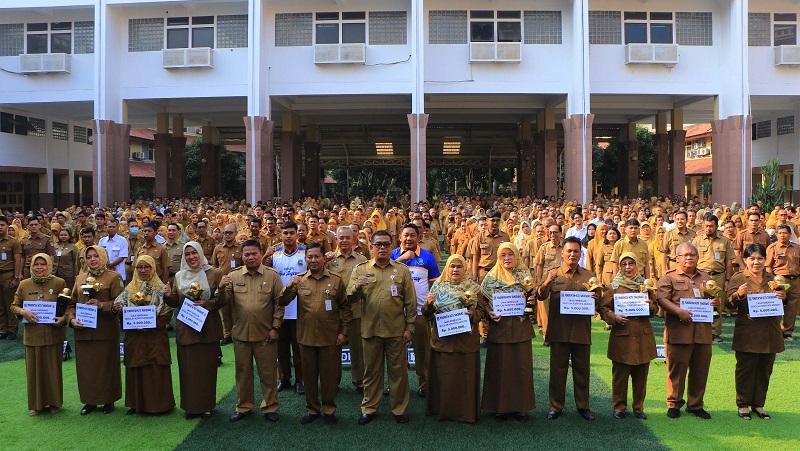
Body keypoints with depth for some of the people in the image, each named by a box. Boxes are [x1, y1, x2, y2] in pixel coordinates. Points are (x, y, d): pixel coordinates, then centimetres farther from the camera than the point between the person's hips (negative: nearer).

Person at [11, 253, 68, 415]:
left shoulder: (59, 283, -3)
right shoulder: (24, 285, 3)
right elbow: (14, 306, 9)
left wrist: (63, 318, -16)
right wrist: (23, 312, -12)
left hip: (53, 334, -1)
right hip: (32, 335, 2)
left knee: (53, 369, 8)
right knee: (34, 370, 8)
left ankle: (54, 402, 23)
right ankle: (36, 404, 23)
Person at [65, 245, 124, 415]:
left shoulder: (113, 277, -2)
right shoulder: (81, 278, 13)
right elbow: (72, 303, 14)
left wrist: (102, 305, -21)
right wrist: (71, 319, -3)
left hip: (106, 330, -4)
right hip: (83, 330, 4)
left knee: (106, 365, 4)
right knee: (86, 366, 8)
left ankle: (108, 400, 18)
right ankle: (89, 401, 22)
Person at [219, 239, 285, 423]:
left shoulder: (272, 275, -3)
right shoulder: (233, 276, 2)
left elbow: (279, 303, -3)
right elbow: (224, 301, -1)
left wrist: (275, 328, -7)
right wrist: (222, 289, -22)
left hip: (265, 334, -2)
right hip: (240, 333, 2)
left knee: (268, 372, 7)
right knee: (243, 371, 14)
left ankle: (270, 407, 22)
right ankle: (243, 406, 29)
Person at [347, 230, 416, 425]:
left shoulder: (402, 270, 3)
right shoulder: (360, 269, 4)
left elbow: (411, 302, 4)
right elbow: (350, 298, -2)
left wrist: (409, 327, -1)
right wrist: (356, 287, -23)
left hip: (396, 330, 0)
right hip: (370, 329, 1)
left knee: (398, 370, 7)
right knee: (371, 370, 11)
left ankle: (400, 409, 21)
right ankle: (369, 408, 24)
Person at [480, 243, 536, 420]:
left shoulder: (524, 275, 5)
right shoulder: (492, 276, 3)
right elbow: (484, 300, 3)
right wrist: (490, 313, -14)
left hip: (520, 326, 1)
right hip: (499, 326, -1)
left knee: (521, 366, 5)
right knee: (499, 366, 5)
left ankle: (521, 406, 17)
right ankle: (500, 406, 16)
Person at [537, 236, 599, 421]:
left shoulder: (589, 276, 9)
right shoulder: (554, 274, 2)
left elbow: (597, 301, 9)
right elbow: (540, 296, -10)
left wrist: (596, 299, -15)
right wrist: (547, 283, -30)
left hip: (582, 330, 2)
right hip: (559, 330, -1)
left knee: (582, 369, 10)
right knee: (557, 369, 6)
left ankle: (583, 405, 23)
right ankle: (556, 406, 17)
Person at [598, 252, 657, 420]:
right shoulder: (614, 286, 2)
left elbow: (655, 309, 16)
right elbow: (603, 308, 0)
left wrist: (650, 306, -7)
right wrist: (614, 317, -17)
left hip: (644, 336, 3)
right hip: (622, 336, -3)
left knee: (641, 374, 8)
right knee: (620, 374, 2)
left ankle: (639, 407, 22)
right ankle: (619, 407, 16)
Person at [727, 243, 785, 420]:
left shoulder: (772, 279, 12)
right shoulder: (738, 278, -1)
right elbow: (730, 302, -6)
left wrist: (782, 297, -5)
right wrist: (738, 294, -27)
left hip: (769, 334, 4)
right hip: (747, 334, -4)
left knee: (765, 370, 10)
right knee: (745, 369, 3)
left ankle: (758, 404, 22)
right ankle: (743, 405, 14)